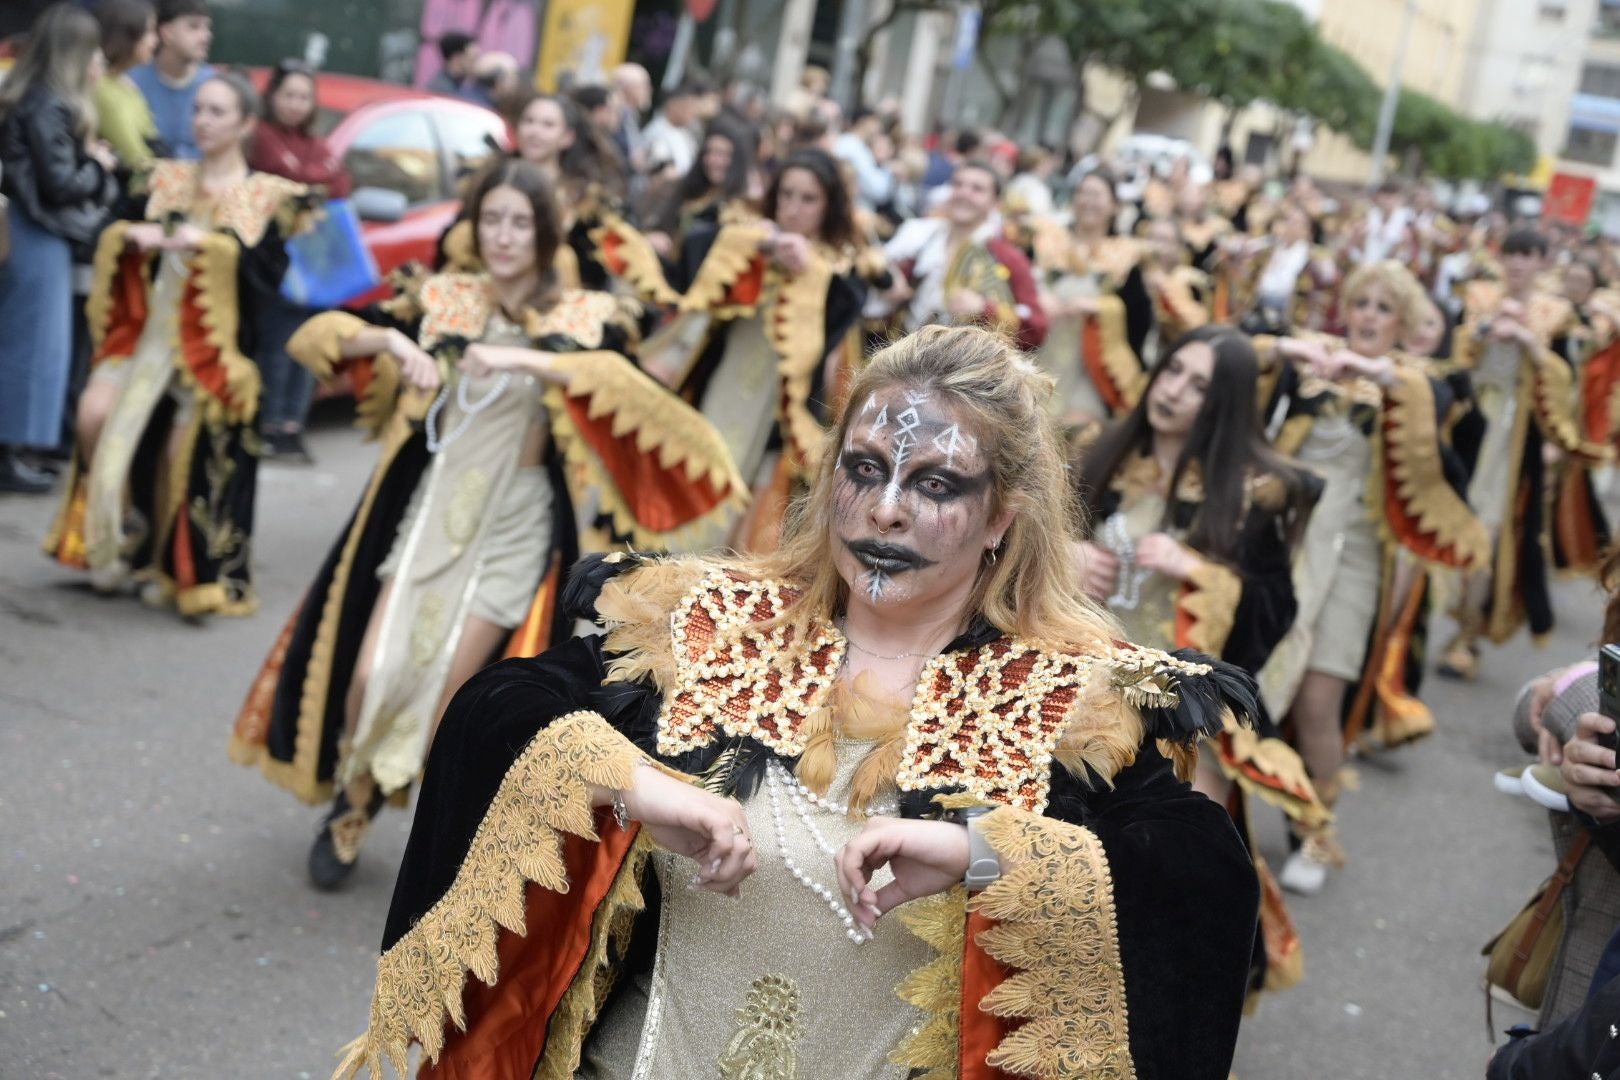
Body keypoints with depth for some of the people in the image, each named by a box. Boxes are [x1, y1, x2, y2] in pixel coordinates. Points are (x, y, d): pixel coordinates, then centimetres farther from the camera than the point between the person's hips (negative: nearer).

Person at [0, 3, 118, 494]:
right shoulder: (48, 108, -17)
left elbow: (43, 169, 11)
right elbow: (60, 184, -19)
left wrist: (90, 159, -1)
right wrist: (99, 165, -3)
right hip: (39, 235, -10)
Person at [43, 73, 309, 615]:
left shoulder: (268, 197, 3)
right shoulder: (165, 180, 15)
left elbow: (267, 275, -9)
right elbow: (113, 240, 8)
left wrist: (214, 243, -20)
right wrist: (135, 235, -13)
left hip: (211, 345, -3)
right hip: (146, 330, 3)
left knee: (184, 456, -7)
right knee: (96, 414, -17)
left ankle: (170, 565, 13)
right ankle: (119, 529, 5)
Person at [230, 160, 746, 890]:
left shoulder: (582, 318, -2)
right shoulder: (442, 299, 4)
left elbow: (629, 386, -23)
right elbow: (317, 335, 2)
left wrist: (524, 359, -31)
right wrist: (390, 340, -17)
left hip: (517, 524, -2)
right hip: (431, 506, 2)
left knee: (446, 697, -4)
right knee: (374, 676, -8)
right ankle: (351, 803, 22)